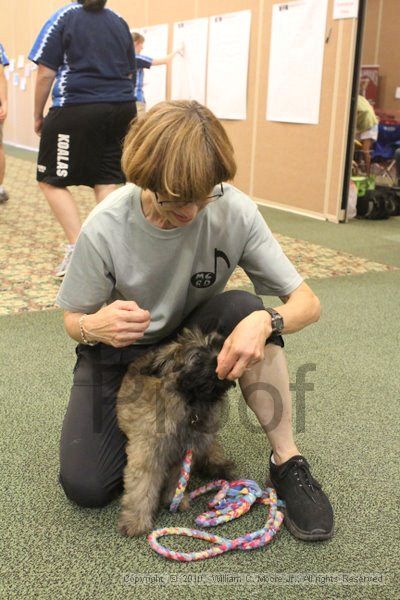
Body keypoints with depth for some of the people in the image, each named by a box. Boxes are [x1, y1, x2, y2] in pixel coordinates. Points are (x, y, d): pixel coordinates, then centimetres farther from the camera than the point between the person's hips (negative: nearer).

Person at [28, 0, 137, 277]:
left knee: (51, 181, 4)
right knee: (106, 181, 8)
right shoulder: (119, 22, 13)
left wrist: (38, 116, 4)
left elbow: (46, 73, -5)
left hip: (76, 110, -5)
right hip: (121, 109, 5)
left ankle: (77, 250, -8)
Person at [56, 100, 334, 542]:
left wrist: (265, 322, -40)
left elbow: (306, 302, -17)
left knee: (244, 309, -33)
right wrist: (95, 326, -34)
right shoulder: (104, 228, -25)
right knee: (84, 485, -18)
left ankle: (287, 461, -19)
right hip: (121, 351, 0)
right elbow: (73, 319, -9)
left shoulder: (234, 210, -22)